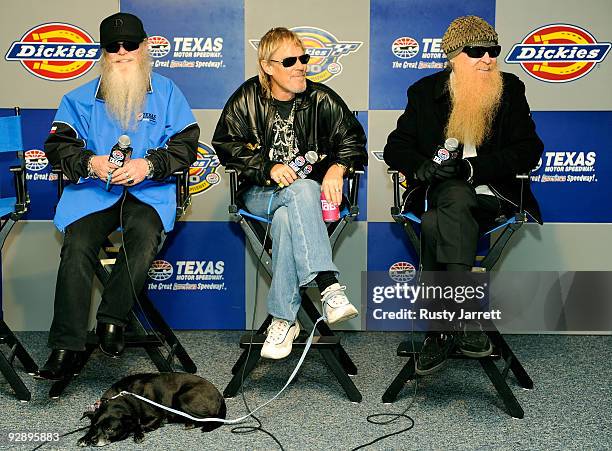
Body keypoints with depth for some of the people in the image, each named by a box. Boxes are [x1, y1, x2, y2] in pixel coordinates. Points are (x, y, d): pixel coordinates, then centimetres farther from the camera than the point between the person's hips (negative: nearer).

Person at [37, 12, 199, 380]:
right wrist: (89, 162, -14)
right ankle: (65, 346, -20)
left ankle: (112, 319, -17)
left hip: (148, 190, -1)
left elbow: (186, 144, 3)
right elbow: (58, 145, 8)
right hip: (93, 189, 1)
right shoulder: (81, 98, 15)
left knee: (146, 234, -34)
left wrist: (149, 165, -14)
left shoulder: (166, 93, 11)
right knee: (77, 244, -25)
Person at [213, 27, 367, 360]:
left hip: (313, 190, 1)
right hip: (260, 194, -1)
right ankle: (329, 286, -46)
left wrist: (338, 167, -16)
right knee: (302, 191, -37)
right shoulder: (247, 99, 4)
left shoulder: (321, 99, 6)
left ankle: (283, 318, -35)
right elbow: (226, 145, -1)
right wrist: (268, 167, -16)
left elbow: (353, 137, 6)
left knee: (286, 217, -37)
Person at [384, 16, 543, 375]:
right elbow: (396, 147, 10)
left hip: (494, 195, -1)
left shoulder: (510, 89, 9)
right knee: (455, 199, -37)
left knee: (436, 224, -33)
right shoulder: (425, 92, 12)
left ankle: (442, 329, -30)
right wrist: (420, 166, -15)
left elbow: (529, 150, -1)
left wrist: (471, 167, -15)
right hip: (444, 192, 1)